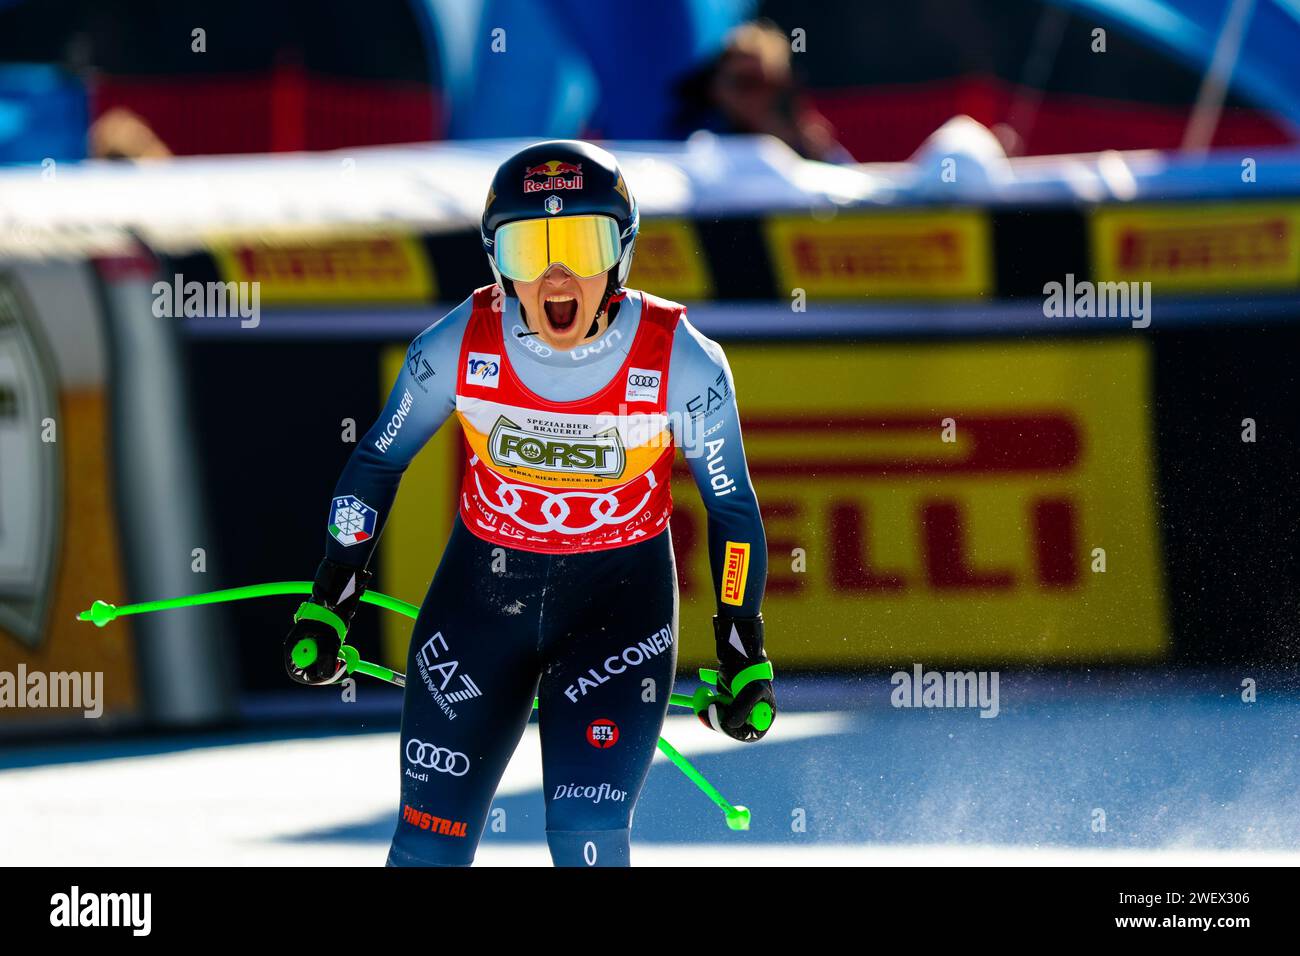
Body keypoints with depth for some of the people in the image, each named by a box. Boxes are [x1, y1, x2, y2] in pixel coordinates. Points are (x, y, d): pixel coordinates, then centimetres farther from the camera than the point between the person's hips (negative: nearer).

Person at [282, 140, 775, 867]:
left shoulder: (681, 363, -18)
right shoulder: (459, 348, -16)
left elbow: (731, 506, -3)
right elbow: (377, 464, 2)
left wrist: (744, 655, -1)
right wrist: (328, 605, 2)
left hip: (619, 601, -1)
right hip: (484, 592, 1)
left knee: (588, 835, -17)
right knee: (431, 845, 1)